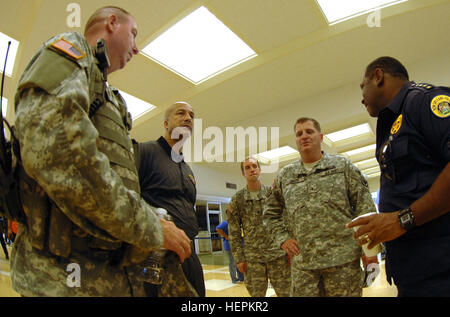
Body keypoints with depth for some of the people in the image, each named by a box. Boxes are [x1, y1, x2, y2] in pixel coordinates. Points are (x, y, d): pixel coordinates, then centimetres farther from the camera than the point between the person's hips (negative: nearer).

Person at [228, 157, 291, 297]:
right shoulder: (237, 199, 2)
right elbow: (234, 233, 3)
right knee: (256, 294, 10)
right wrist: (239, 258, -1)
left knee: (285, 292, 7)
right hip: (253, 258, 0)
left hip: (278, 255, 0)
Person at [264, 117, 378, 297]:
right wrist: (283, 238, 6)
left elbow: (365, 206, 1)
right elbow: (270, 213, 18)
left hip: (344, 258, -1)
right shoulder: (284, 176, 9)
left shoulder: (343, 165, 5)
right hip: (302, 263, 2)